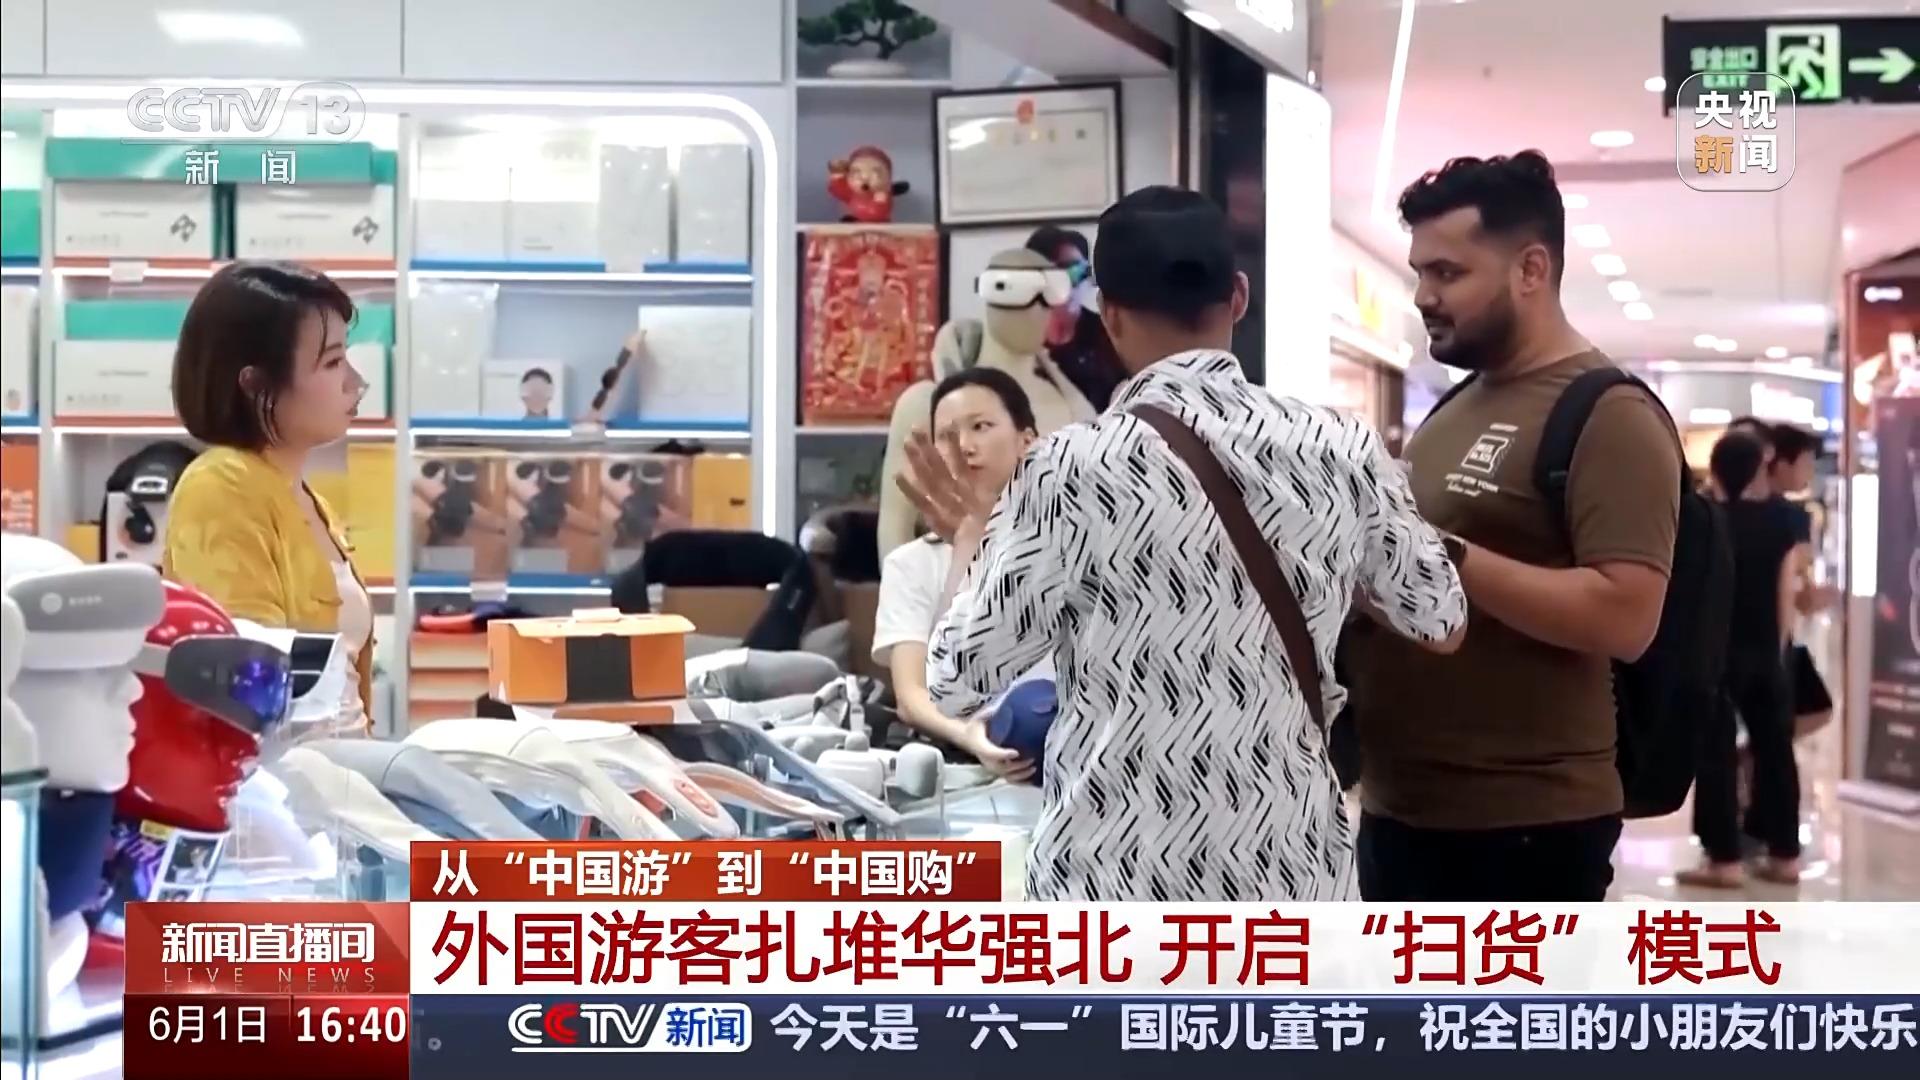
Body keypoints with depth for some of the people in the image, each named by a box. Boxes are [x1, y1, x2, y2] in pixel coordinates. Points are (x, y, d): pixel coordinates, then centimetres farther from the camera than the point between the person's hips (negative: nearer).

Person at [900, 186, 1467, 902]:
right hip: (1293, 865, 4)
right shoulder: (1341, 450, -2)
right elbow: (1442, 622, 12)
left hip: (1120, 878, -3)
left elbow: (959, 680, -8)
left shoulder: (1075, 468, -14)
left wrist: (971, 536, 9)